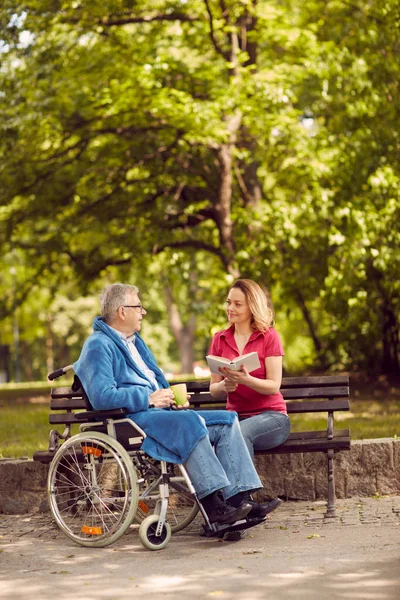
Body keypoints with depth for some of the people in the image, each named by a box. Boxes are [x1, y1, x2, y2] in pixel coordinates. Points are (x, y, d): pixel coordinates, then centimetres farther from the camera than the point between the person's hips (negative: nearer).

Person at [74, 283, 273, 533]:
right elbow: (101, 396, -21)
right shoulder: (99, 346, -6)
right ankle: (213, 503, -34)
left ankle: (237, 499, -16)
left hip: (160, 412, 10)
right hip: (131, 419, -10)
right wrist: (149, 399, -18)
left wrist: (172, 398, 10)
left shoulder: (134, 340, 25)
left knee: (228, 420, -5)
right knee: (191, 423, -34)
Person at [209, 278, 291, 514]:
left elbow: (274, 386, -7)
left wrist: (246, 380, -26)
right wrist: (225, 385, -14)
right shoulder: (220, 340, 12)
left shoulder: (269, 337, 0)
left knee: (239, 433, -37)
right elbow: (214, 390, 10)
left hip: (271, 416, -3)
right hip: (236, 415, 3)